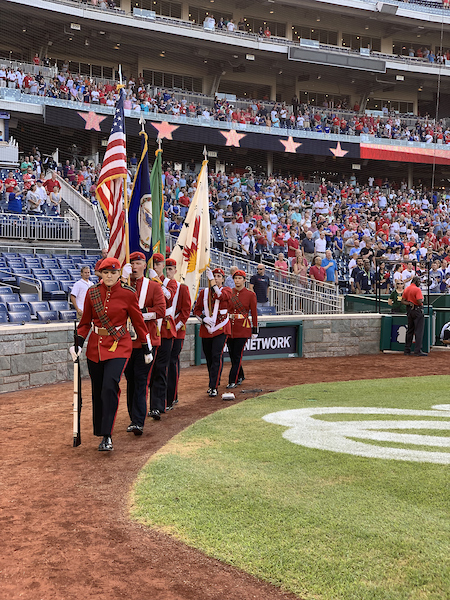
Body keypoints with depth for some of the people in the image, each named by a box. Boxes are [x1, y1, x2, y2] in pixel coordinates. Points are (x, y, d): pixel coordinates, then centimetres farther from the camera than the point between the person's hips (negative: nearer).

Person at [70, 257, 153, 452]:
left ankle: (107, 436, -15)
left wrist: (147, 349, 6)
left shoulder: (127, 294, -4)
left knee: (110, 386, -19)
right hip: (95, 346, 4)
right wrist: (79, 343, -3)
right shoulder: (92, 292, 3)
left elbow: (138, 321, 3)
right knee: (97, 391, 11)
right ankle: (100, 432, 29)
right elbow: (86, 321, 10)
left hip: (119, 346, -4)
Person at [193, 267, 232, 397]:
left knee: (217, 356, -14)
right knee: (209, 357, 10)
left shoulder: (227, 290, 1)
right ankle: (213, 383, 27)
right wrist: (203, 318, -9)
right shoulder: (204, 292, 9)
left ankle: (214, 387, -14)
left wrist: (212, 281, -27)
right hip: (206, 328, 4)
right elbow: (196, 309, 9)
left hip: (221, 328, -4)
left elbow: (220, 296, -23)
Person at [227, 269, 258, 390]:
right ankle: (240, 376, 28)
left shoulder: (250, 294, -1)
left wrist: (255, 330, -2)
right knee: (232, 355, 10)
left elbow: (254, 313, 1)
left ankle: (233, 381, -2)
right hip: (230, 327, 4)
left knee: (237, 355, -6)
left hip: (243, 329, -4)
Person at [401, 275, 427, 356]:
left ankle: (407, 349, 19)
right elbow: (419, 302, -22)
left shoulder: (406, 289, 9)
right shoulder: (417, 289, -15)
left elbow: (403, 301, 8)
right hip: (417, 310, -8)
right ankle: (418, 351, -10)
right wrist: (422, 299, -2)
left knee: (410, 330, 15)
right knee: (419, 331, -6)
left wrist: (410, 303, -5)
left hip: (409, 310, 8)